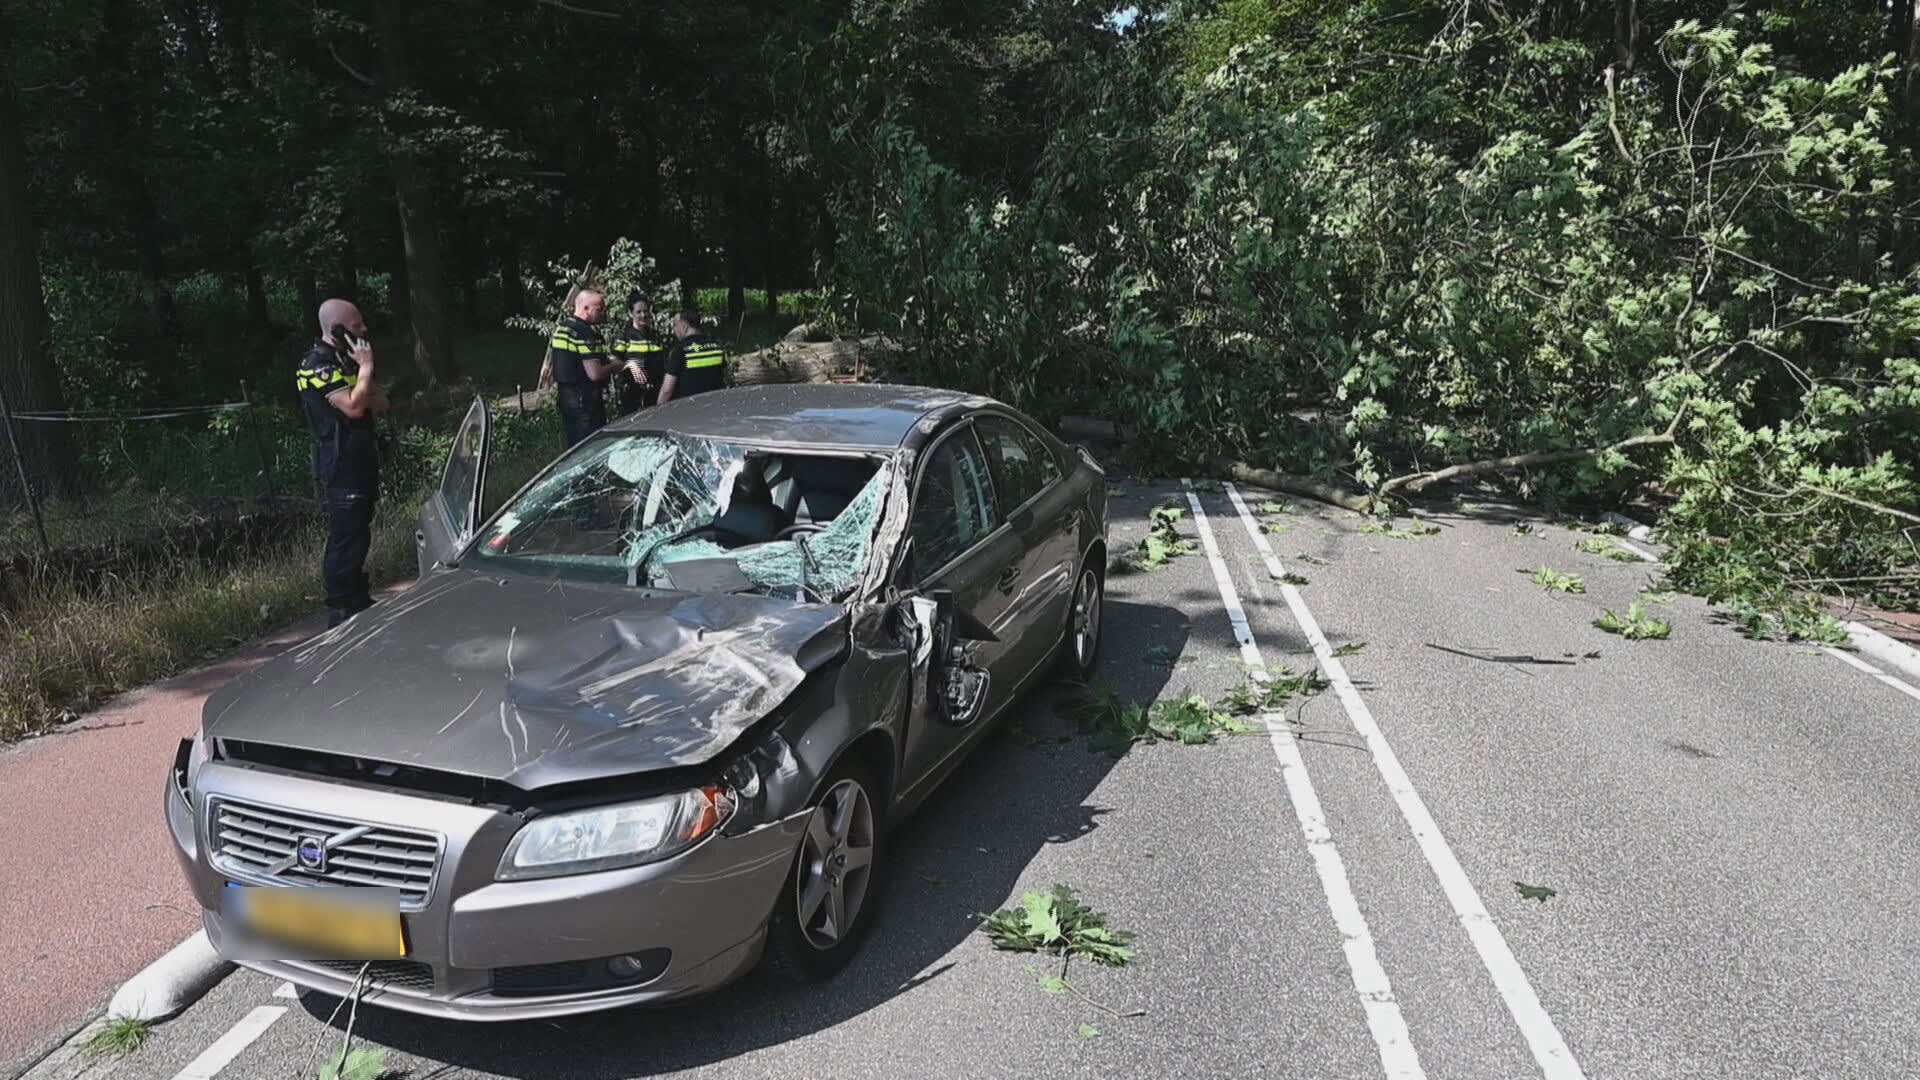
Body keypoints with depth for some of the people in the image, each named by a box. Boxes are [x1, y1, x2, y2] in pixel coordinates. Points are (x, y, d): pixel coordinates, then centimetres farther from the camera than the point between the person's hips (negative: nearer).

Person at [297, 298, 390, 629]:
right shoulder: (318, 364, -13)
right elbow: (354, 407, -24)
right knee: (344, 539, -9)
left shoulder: (345, 358, 17)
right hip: (340, 467, -9)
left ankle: (359, 602, 24)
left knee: (359, 535, 15)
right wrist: (366, 367, -12)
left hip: (360, 462, 9)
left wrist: (364, 396, -8)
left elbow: (381, 403, 13)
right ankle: (340, 612, -5)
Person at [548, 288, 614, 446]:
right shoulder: (585, 332, -19)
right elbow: (595, 374, -24)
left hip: (564, 397, 9)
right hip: (585, 400, -9)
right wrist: (614, 365, -7)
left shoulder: (560, 328, 10)